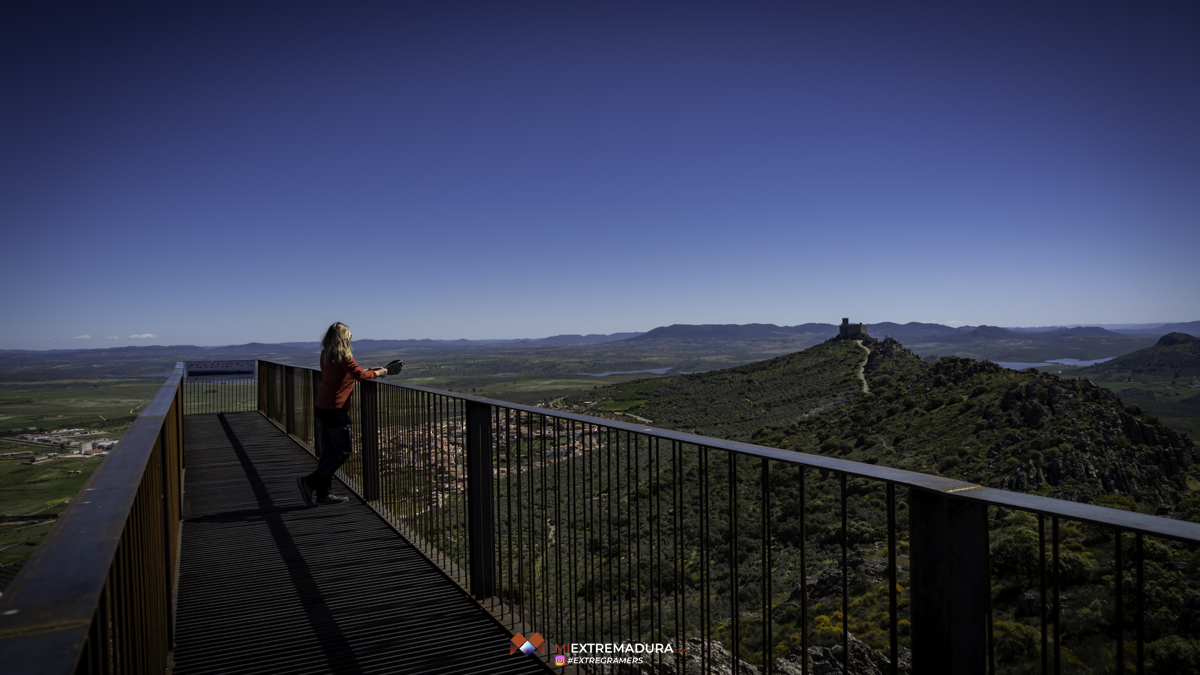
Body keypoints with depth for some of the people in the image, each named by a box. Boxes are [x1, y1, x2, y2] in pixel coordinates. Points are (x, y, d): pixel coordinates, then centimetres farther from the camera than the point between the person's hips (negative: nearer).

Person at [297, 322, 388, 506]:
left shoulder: (325, 355, 11)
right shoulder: (344, 356, -13)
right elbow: (359, 375, -15)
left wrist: (368, 371, 21)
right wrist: (377, 373, 3)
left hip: (322, 407, 9)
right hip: (335, 408, -9)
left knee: (328, 451, 12)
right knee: (342, 451, 1)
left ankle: (323, 493, 15)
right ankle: (310, 482, -5)